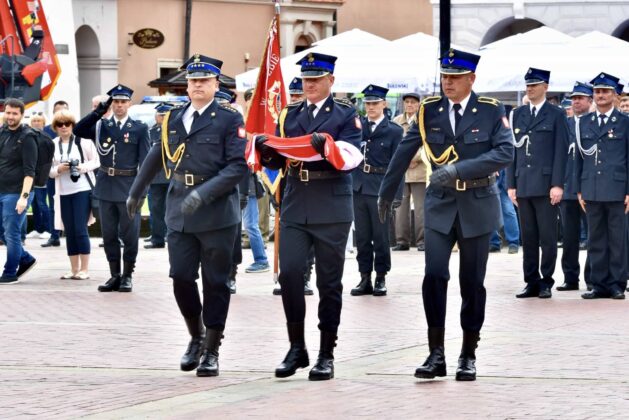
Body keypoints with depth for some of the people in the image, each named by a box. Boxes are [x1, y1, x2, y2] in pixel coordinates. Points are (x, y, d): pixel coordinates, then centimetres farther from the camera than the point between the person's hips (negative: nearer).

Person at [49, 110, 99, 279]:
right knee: (69, 231, 7)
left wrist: (83, 167, -17)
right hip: (64, 193, 4)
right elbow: (49, 171, 9)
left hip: (82, 190, -4)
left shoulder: (83, 141, -4)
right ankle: (74, 269, 14)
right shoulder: (53, 144, 4)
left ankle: (84, 269, 0)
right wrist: (58, 169, -11)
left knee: (80, 229, -7)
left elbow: (96, 161, 1)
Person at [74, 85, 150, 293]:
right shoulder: (101, 125, 9)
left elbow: (145, 160, -2)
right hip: (106, 187, 3)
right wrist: (99, 111, -12)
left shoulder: (140, 128, 1)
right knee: (109, 234, 8)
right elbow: (78, 130, -6)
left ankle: (127, 276, 11)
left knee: (129, 234, 2)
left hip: (129, 187, -3)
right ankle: (114, 275, 16)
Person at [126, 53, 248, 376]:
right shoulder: (173, 118, 11)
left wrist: (204, 193, -21)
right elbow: (157, 156, 23)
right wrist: (136, 191, 26)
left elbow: (239, 165, -12)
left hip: (217, 213, -4)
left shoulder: (229, 119, -4)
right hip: (180, 213, 4)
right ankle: (196, 337, 22)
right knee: (181, 278, 1)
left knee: (215, 283, 1)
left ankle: (211, 350, 11)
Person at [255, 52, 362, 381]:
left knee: (329, 281, 1)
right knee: (289, 273, -8)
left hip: (331, 208, -3)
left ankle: (326, 354, 8)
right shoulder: (289, 115, 15)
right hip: (295, 205, 3)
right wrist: (266, 150, -7)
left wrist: (326, 144, -25)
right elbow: (279, 160, 15)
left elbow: (351, 157, -8)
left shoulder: (345, 114, 5)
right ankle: (296, 348, 4)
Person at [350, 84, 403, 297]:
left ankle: (381, 278, 11)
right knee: (362, 235, 7)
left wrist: (396, 194, -8)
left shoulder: (394, 131, -1)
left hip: (380, 189, -3)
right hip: (359, 187, 3)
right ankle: (365, 278, 14)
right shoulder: (357, 125, 8)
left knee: (380, 235, 2)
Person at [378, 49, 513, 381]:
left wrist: (459, 169, -24)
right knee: (434, 275, -12)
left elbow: (505, 152, -16)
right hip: (440, 204, 1)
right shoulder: (430, 111, 2)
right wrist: (385, 193, 14)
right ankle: (436, 354, -5)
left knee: (472, 282, 5)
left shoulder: (491, 111, -5)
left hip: (478, 206, -1)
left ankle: (469, 355, 17)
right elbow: (404, 153, 9)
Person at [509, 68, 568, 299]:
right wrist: (511, 184, 6)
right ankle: (532, 282, 10)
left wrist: (557, 184, -11)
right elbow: (512, 150, 12)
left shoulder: (556, 115, 2)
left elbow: (561, 152, -4)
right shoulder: (518, 114, 14)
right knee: (528, 237, 5)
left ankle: (546, 282, 5)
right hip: (523, 185, 4)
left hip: (546, 185, -4)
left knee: (548, 236, -1)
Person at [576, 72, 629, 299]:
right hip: (592, 191, 3)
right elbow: (580, 157, 14)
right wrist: (580, 190, 9)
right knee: (596, 239, 6)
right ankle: (599, 284, 10)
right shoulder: (584, 122, 12)